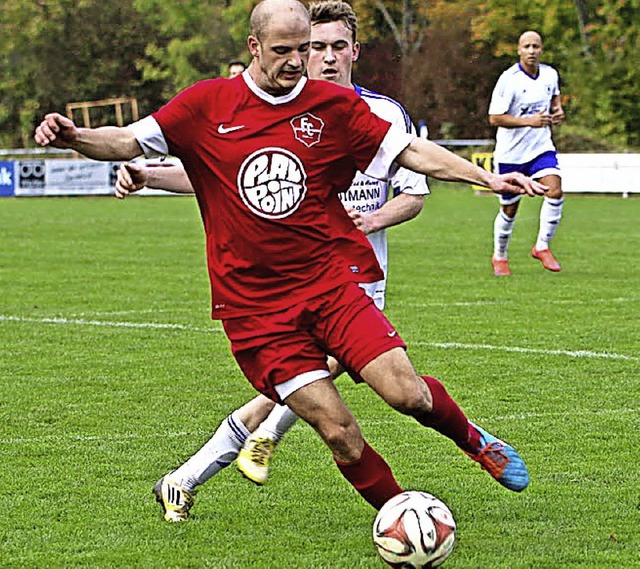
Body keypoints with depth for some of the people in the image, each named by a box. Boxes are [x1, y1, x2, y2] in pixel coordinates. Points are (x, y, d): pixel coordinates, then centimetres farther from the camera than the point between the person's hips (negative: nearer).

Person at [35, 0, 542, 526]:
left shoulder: (335, 106, 5)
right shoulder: (208, 105, 1)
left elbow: (413, 152, 7)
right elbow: (129, 142, 2)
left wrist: (487, 177, -3)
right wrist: (75, 137, -18)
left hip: (330, 281, 1)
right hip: (254, 305, -1)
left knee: (406, 392, -16)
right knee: (339, 433, -9)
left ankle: (472, 438, 16)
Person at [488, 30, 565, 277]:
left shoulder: (550, 75, 0)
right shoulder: (508, 80, -17)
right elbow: (494, 118, -19)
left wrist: (557, 111, 0)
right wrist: (529, 121, -27)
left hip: (541, 147, 4)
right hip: (511, 153, -4)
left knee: (555, 191, -20)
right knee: (509, 210, 6)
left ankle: (542, 247, -3)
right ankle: (500, 257, 29)